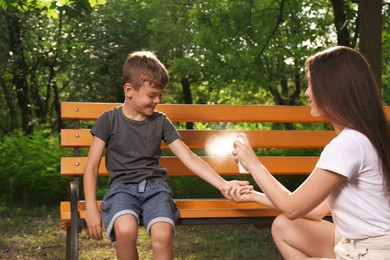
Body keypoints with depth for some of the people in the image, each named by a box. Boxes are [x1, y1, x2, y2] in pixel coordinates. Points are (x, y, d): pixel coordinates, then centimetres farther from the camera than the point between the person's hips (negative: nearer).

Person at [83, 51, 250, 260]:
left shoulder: (160, 122, 9)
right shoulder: (108, 121, 2)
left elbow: (189, 158, 6)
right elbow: (91, 166, 1)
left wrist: (222, 184, -6)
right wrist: (91, 210, -10)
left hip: (155, 186, 2)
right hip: (122, 187, -1)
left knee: (163, 236, -32)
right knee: (125, 229, -37)